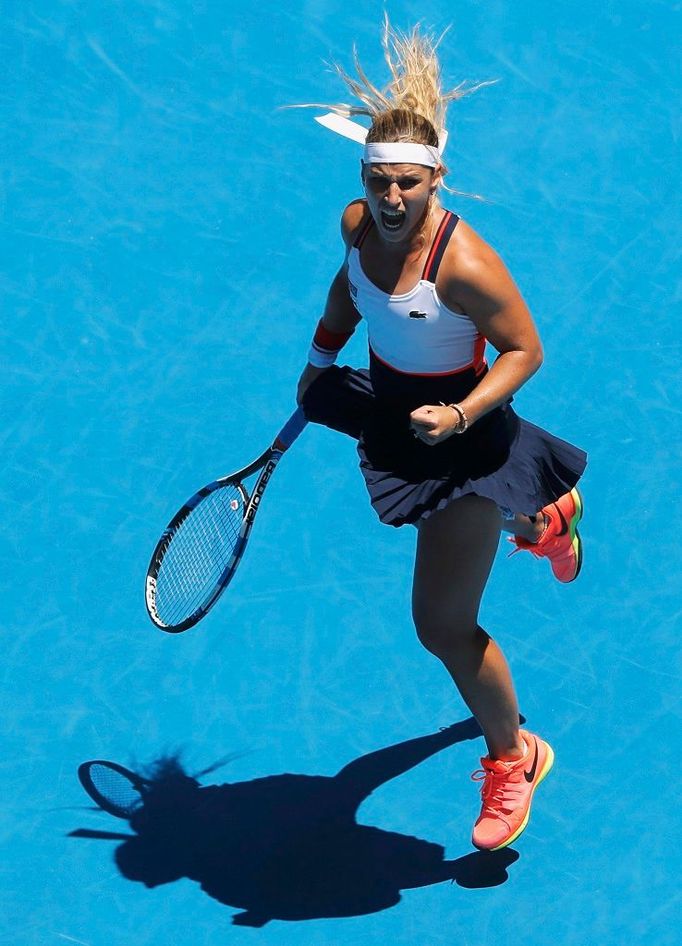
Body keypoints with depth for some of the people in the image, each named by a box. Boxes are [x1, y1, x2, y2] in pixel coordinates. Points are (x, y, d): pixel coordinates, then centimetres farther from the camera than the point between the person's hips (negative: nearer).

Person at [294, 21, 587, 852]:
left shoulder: (466, 266, -33)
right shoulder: (357, 224, -12)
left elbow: (524, 350, -22)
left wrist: (461, 415, -34)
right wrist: (321, 357, 14)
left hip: (458, 438, -7)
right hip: (392, 411, 7)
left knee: (442, 623, -4)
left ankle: (512, 757, 21)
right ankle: (546, 522, 71)